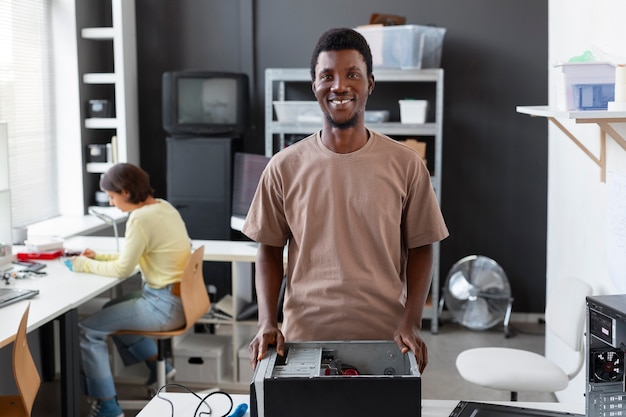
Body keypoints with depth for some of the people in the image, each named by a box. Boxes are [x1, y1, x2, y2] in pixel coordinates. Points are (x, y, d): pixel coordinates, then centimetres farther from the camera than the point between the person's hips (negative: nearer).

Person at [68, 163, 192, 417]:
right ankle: (157, 364, 33)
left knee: (89, 329, -6)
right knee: (112, 310, 30)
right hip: (179, 297, 10)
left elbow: (123, 269, -15)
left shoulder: (141, 218, -21)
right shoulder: (162, 207, 8)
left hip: (166, 305, -10)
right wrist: (99, 257, 14)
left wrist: (85, 265, -1)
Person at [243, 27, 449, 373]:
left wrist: (410, 324, -8)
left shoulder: (405, 165, -3)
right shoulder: (284, 167, -1)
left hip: (384, 340, 0)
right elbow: (269, 250, 5)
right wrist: (267, 323, -6)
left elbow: (419, 249, 2)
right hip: (303, 338, 0)